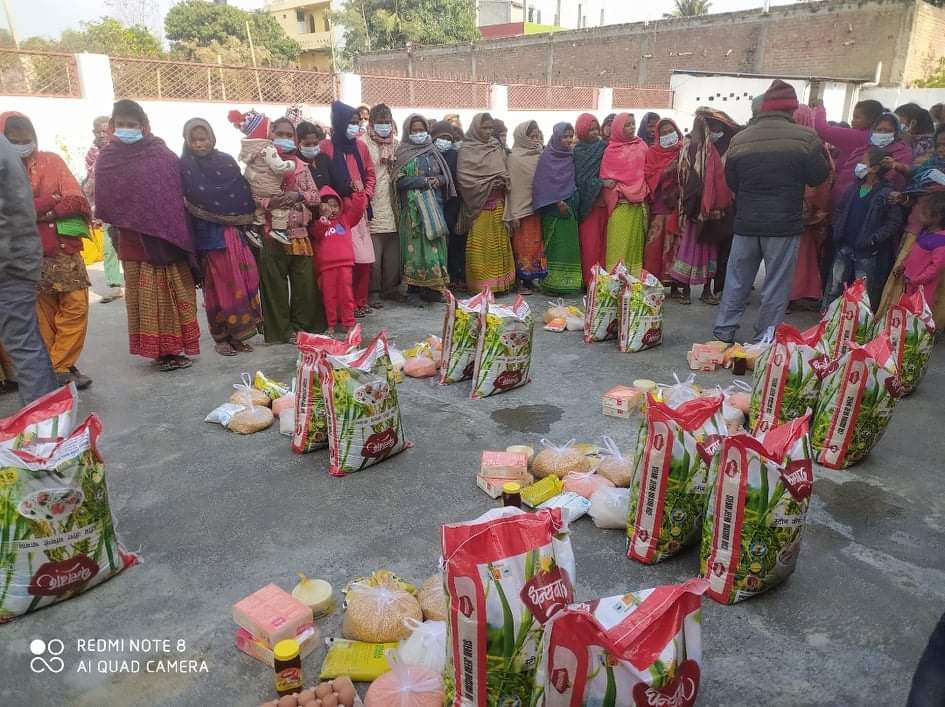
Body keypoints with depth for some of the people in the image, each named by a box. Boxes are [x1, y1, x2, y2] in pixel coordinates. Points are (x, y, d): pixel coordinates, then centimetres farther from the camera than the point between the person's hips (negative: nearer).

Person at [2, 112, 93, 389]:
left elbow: (77, 201, -4)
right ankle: (58, 370, 9)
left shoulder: (52, 161, 8)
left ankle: (59, 368, 8)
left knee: (76, 306, -3)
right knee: (44, 314, 1)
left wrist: (36, 210, -13)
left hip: (65, 250, 2)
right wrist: (52, 201, -15)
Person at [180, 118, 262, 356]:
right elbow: (182, 202, -4)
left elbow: (243, 196, 10)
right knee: (218, 285, -1)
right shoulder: (185, 167, 1)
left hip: (233, 232, 3)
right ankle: (221, 338, 9)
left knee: (241, 280, -1)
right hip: (208, 235, -3)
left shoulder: (227, 161, 10)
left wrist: (244, 224, 2)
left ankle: (237, 333, 11)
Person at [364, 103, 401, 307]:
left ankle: (390, 287, 19)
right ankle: (374, 291, 6)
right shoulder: (364, 144, -1)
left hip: (393, 206, 5)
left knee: (393, 252, 6)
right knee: (374, 254, -4)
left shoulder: (396, 144, 14)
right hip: (374, 208, -4)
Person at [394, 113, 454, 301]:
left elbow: (445, 176, 15)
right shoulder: (403, 152, 3)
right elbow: (400, 180, -7)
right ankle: (416, 284, -2)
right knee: (417, 243, -6)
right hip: (413, 205, -3)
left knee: (434, 241, -3)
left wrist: (438, 181, -8)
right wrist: (425, 181, -13)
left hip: (433, 203, 3)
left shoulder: (432, 151, 14)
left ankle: (434, 285, -1)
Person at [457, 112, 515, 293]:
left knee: (498, 244, 7)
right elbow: (463, 178, -13)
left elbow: (505, 171, 20)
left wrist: (502, 182, 0)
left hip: (498, 203, 5)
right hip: (480, 204, -5)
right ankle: (481, 285, 3)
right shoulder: (467, 150, -5)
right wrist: (488, 183, -16)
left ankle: (498, 283, 15)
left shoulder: (497, 147, 12)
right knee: (480, 246, -3)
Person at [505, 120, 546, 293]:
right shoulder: (514, 158, -6)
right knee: (523, 244, -2)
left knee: (536, 244, 6)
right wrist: (514, 213, -13)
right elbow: (512, 186, -9)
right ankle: (521, 281, 4)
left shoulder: (539, 156, 9)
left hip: (537, 207, 5)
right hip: (522, 208, -5)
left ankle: (531, 278, 15)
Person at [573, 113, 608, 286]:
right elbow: (581, 178, -8)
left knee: (602, 241, 3)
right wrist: (601, 183, -17)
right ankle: (589, 282, -1)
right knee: (590, 242, -6)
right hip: (589, 201, -4)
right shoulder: (578, 152, -1)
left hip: (603, 200, 4)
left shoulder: (604, 147, 12)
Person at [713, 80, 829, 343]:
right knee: (776, 284, 5)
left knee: (737, 280, 13)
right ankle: (764, 340, 9)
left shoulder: (739, 139, 1)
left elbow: (731, 181, 8)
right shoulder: (805, 137, -7)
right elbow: (818, 176, 0)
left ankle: (724, 332, 18)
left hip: (746, 222, 3)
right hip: (784, 223, -3)